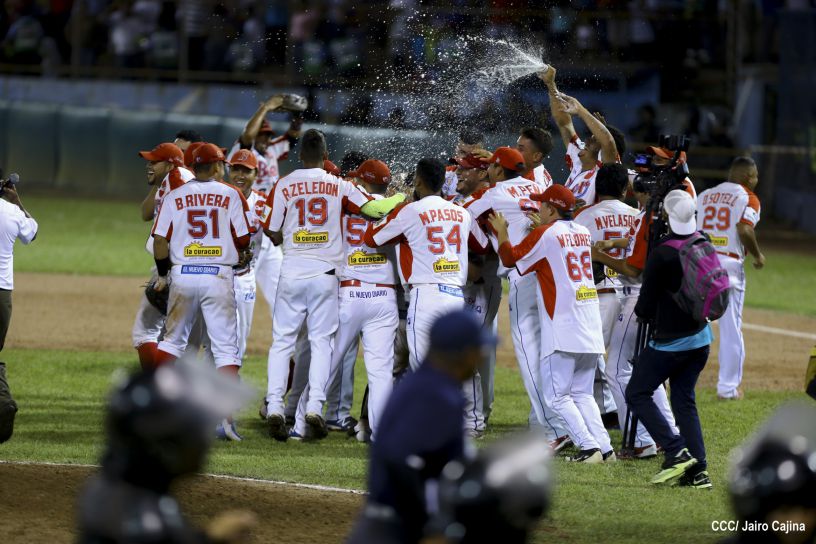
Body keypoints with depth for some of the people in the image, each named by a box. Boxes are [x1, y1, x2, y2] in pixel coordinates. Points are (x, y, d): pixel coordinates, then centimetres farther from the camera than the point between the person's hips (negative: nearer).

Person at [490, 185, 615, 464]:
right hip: (591, 330, 7)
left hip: (563, 330, -7)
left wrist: (501, 232, 16)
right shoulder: (583, 233, 13)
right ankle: (604, 447, 2)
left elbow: (510, 258, 2)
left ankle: (588, 446, -15)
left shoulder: (544, 234, -6)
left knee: (557, 395, -2)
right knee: (582, 393, 14)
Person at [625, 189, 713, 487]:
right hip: (700, 337, 7)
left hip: (670, 341, -7)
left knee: (637, 393, 5)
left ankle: (677, 452, -9)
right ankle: (698, 470, 7)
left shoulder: (662, 254, -20)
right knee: (684, 400, 15)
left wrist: (640, 309, 9)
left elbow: (645, 308, -14)